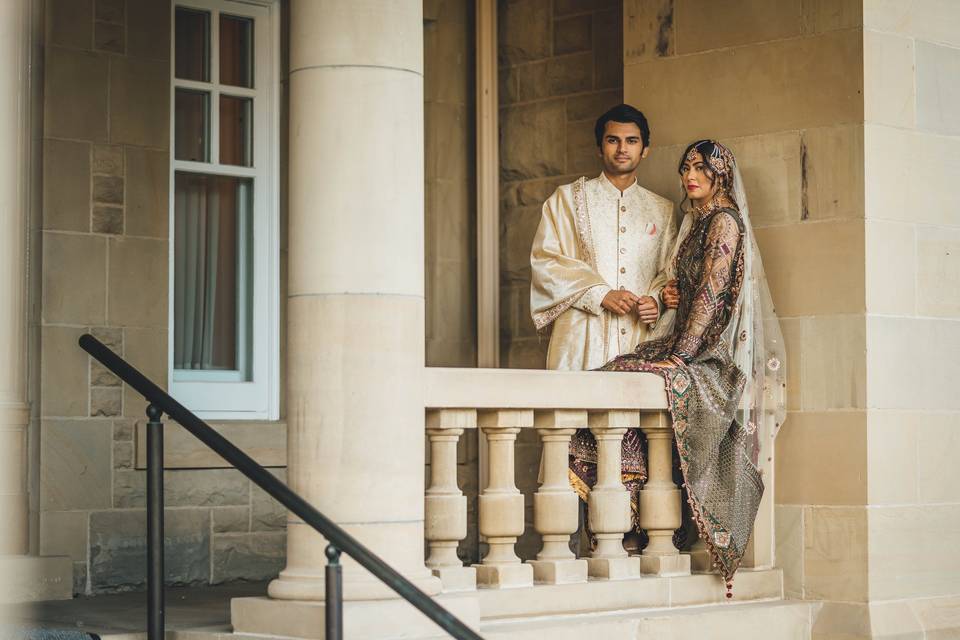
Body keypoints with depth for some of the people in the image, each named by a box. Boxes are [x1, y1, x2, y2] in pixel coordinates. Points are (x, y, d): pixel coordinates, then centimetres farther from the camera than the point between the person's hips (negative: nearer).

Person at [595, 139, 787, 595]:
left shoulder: (724, 221, -6)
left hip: (718, 352, -8)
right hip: (694, 347, 9)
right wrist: (674, 296, 8)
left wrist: (679, 356, -19)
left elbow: (712, 294, -15)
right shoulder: (695, 223, 22)